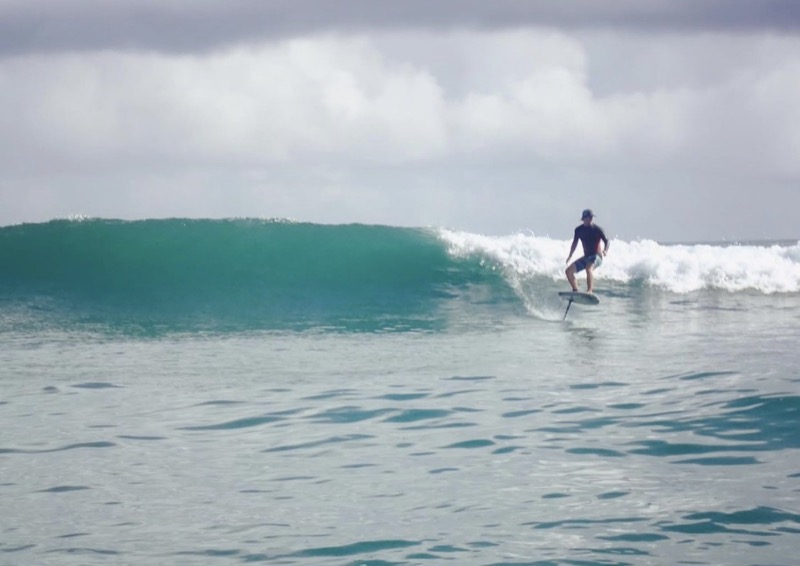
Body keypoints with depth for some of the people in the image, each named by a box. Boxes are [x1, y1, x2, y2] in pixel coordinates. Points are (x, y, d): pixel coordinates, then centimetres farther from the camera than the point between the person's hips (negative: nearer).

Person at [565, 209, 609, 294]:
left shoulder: (597, 229, -9)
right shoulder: (579, 230, 4)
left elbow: (606, 241, -10)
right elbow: (575, 242, 18)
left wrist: (605, 251, -29)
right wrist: (570, 256, 17)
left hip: (596, 256, -6)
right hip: (586, 257, 6)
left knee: (589, 268, -37)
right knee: (569, 271, -2)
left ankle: (590, 291, -41)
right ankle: (575, 291, 7)